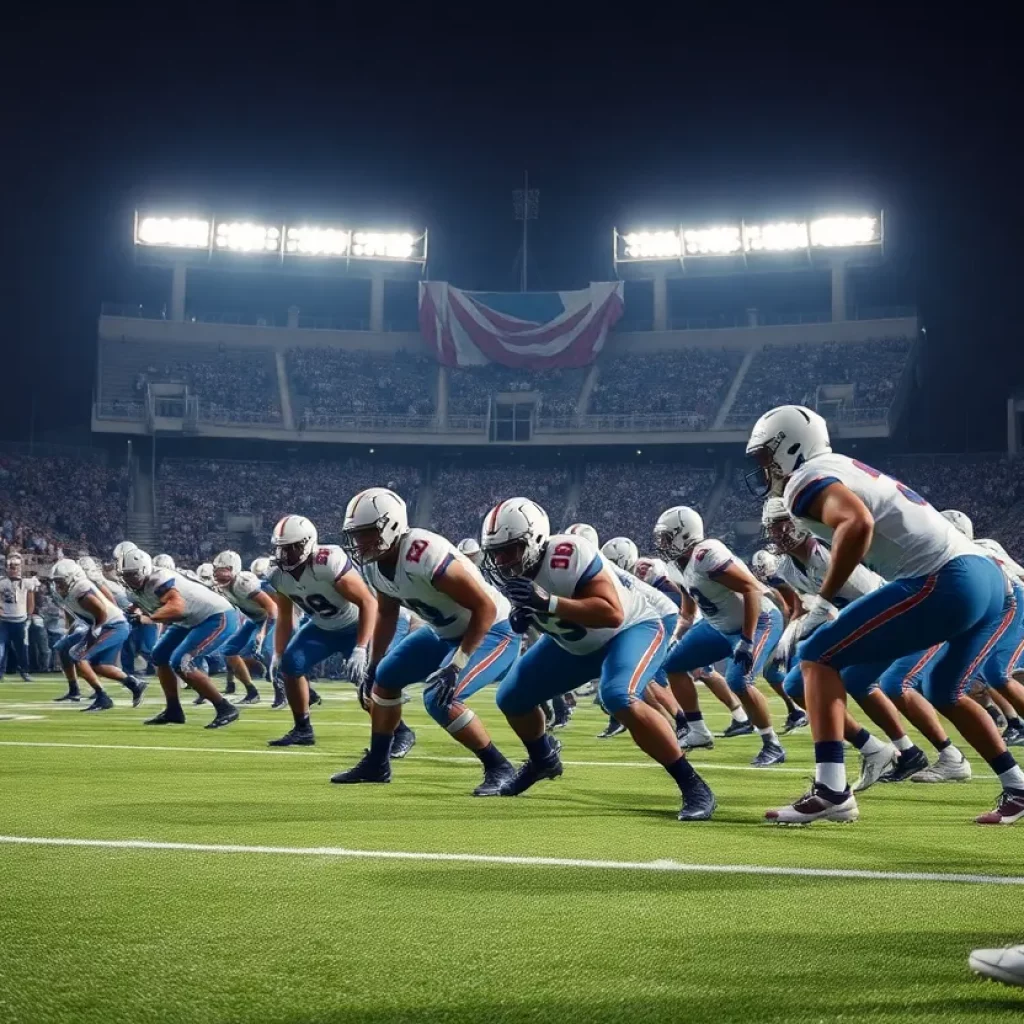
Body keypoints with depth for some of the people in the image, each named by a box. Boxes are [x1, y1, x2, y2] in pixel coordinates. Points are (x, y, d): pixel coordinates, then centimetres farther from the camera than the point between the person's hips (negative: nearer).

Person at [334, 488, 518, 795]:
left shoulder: (424, 555, -34)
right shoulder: (374, 564, -6)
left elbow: (485, 608, -32)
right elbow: (387, 613, 15)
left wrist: (456, 666, -34)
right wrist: (373, 665, 16)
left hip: (491, 631, -10)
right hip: (445, 632, 10)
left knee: (440, 698, -26)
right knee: (385, 678, 15)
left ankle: (499, 768, -10)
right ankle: (376, 764, 30)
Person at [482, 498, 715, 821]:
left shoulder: (569, 555, -36)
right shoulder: (513, 569, -13)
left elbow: (613, 614, -42)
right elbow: (535, 610, 5)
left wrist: (547, 602, -48)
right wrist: (522, 616, -19)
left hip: (632, 628, -8)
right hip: (574, 643, 8)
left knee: (619, 698, -35)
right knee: (512, 697, 9)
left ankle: (693, 786, -24)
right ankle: (543, 760, 41)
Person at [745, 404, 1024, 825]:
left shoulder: (807, 480, -1)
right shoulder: (844, 470, 27)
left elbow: (858, 524, -21)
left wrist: (822, 602, -12)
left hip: (946, 582, -9)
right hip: (989, 577, 9)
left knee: (818, 656, 0)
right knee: (944, 692, 31)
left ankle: (830, 790, -10)